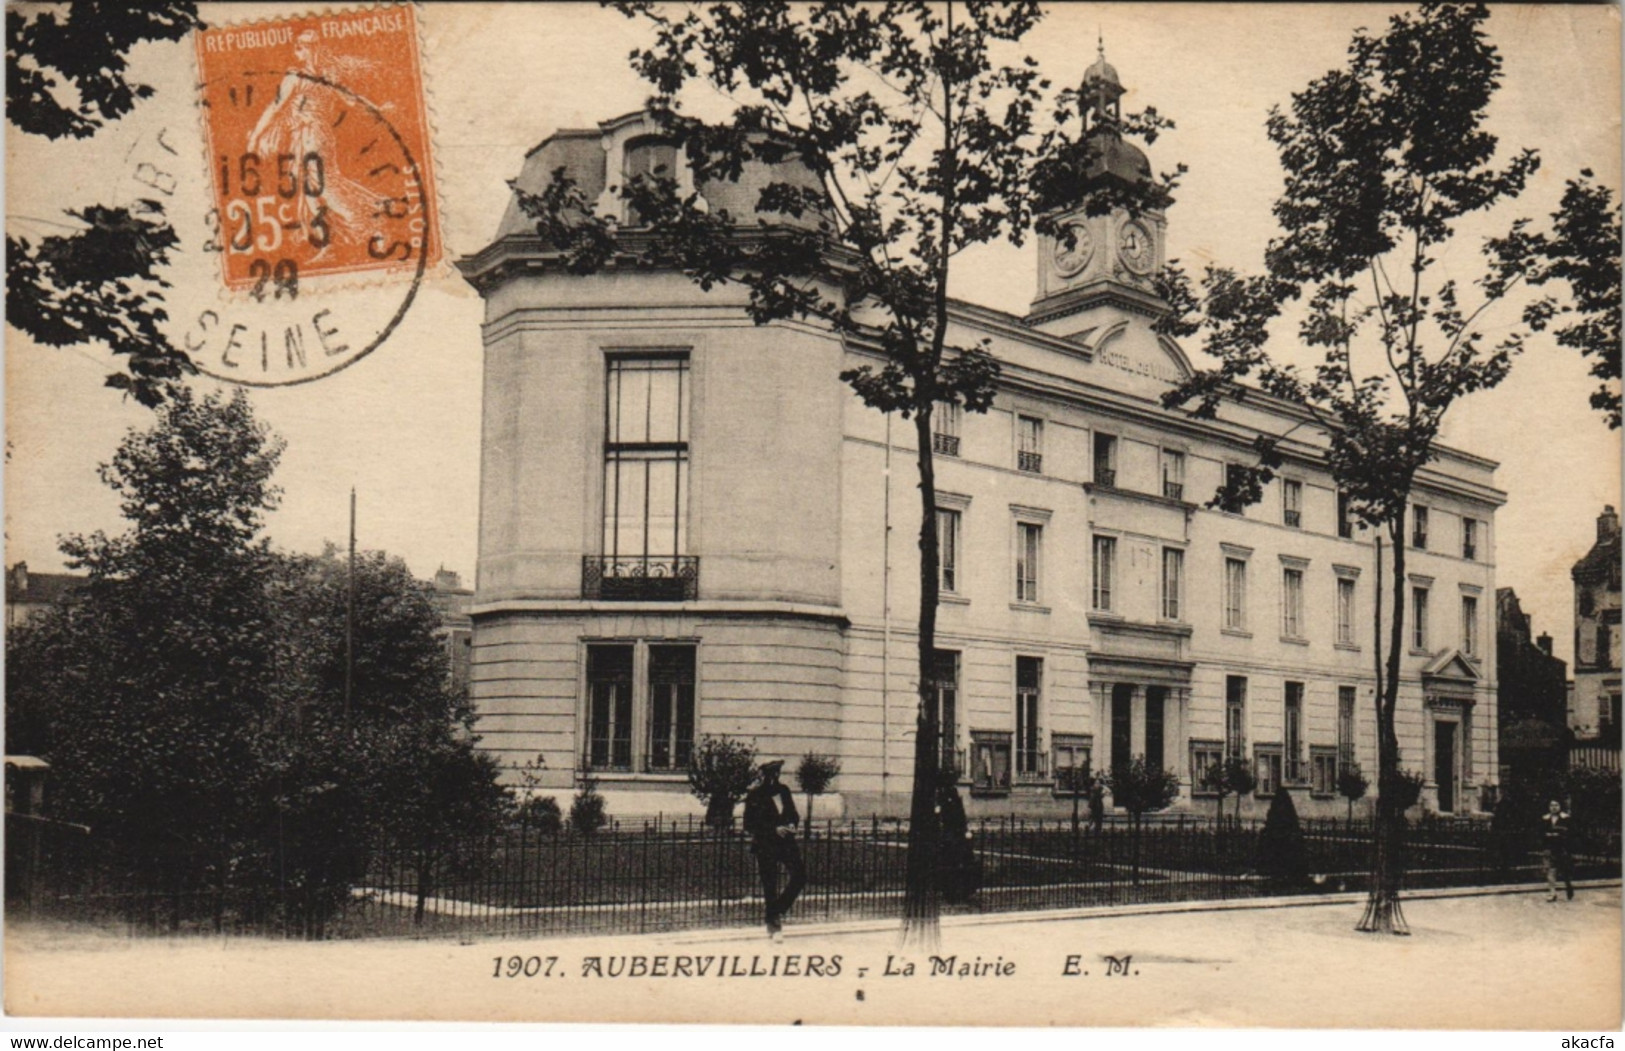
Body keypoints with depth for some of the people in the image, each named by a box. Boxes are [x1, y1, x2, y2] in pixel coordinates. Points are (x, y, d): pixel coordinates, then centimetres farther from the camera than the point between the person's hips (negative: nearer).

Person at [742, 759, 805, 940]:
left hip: (786, 842, 5)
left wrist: (792, 825, -5)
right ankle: (774, 926, 16)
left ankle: (777, 909, 14)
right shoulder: (754, 796, -7)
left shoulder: (783, 791, 8)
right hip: (765, 845, -4)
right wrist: (774, 830, -15)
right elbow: (749, 826, -7)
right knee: (770, 884, 1)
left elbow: (794, 814, 18)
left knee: (800, 875, -8)